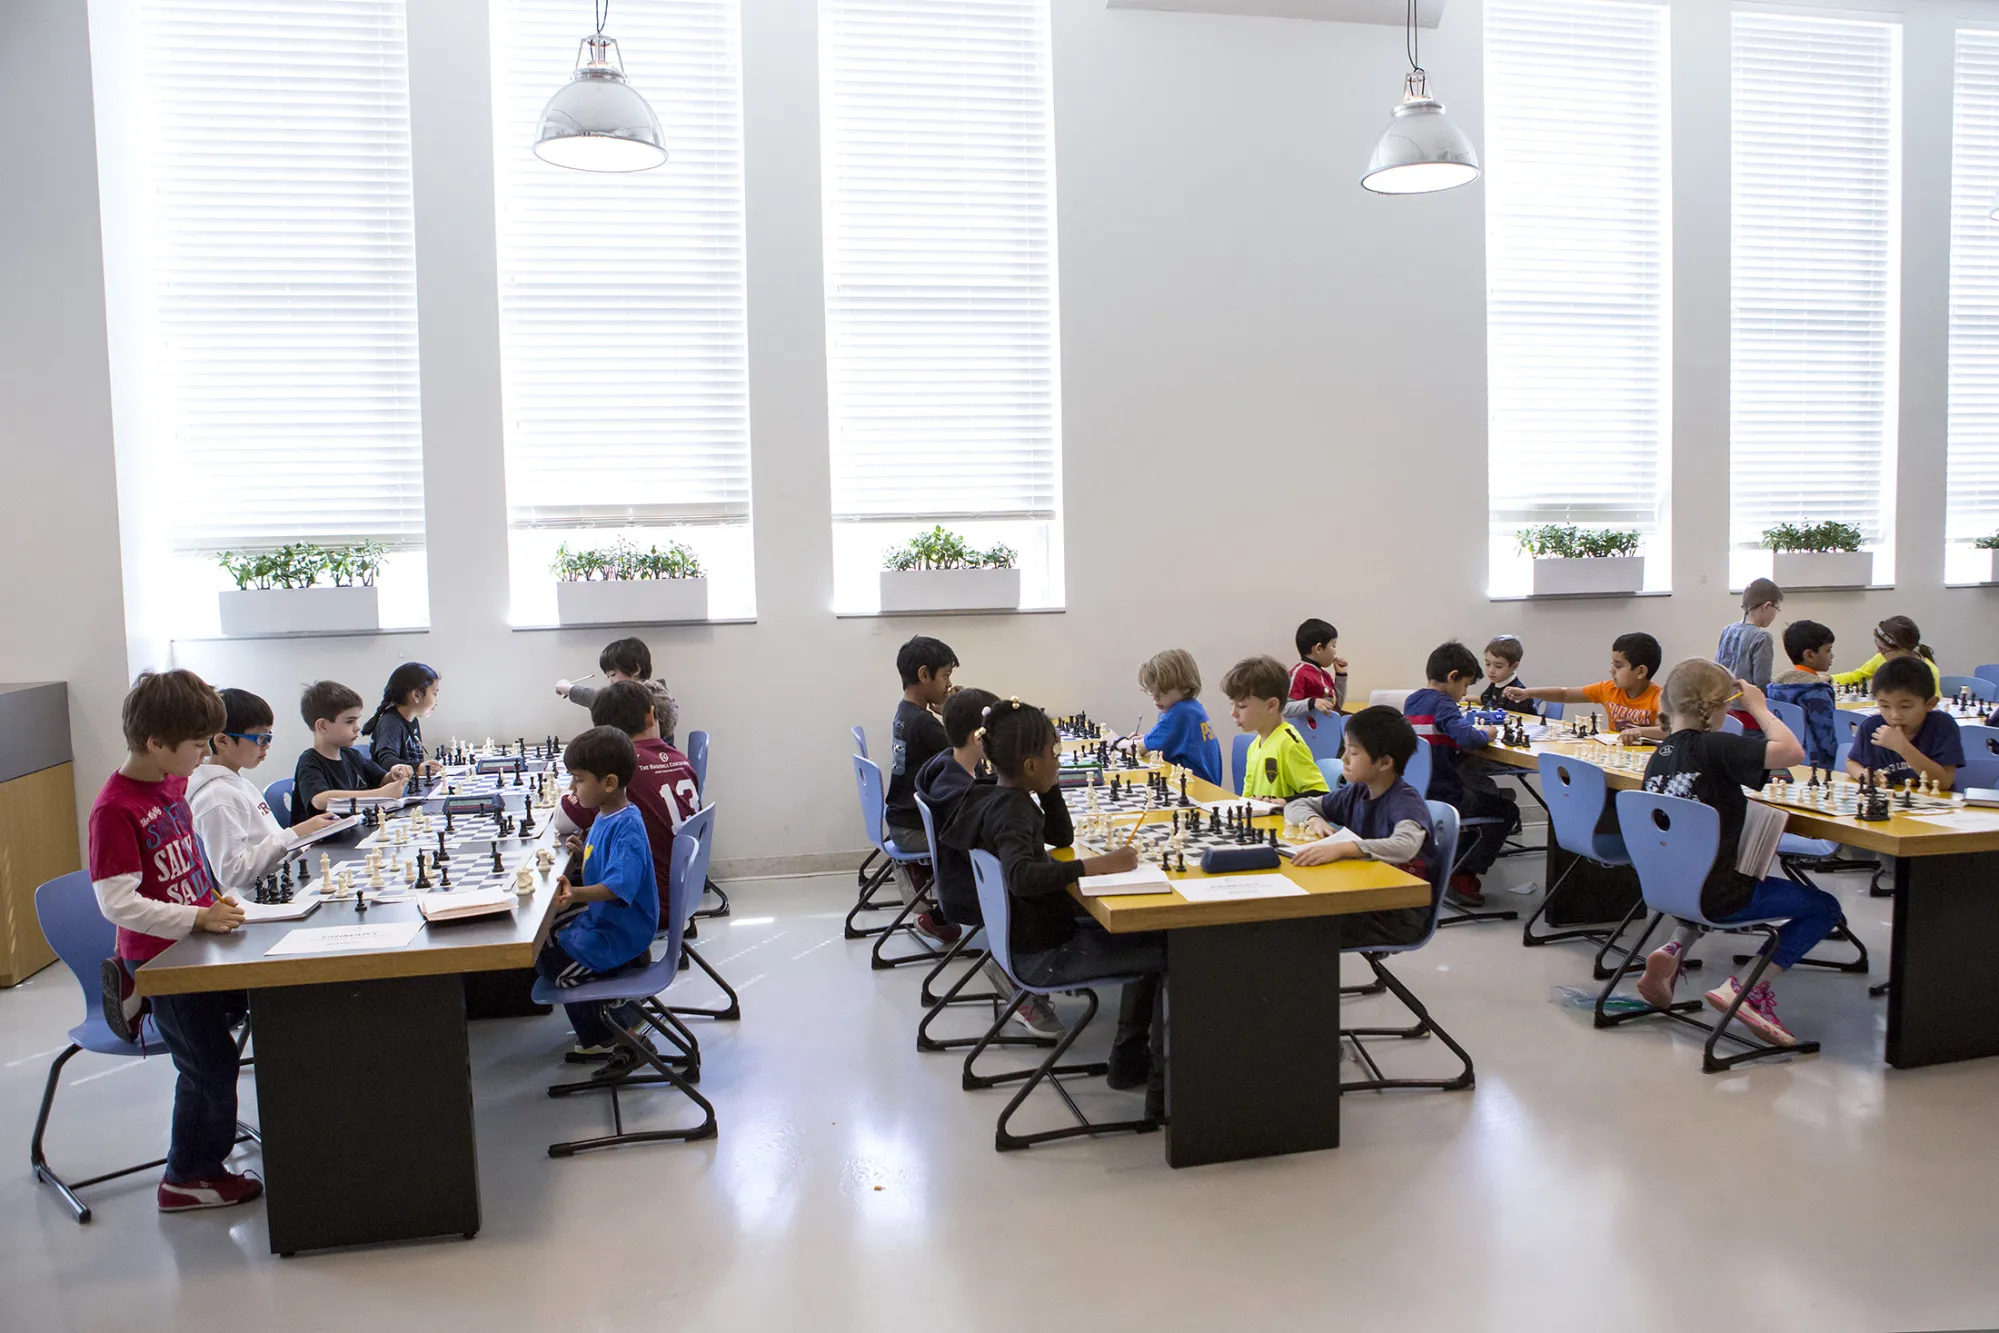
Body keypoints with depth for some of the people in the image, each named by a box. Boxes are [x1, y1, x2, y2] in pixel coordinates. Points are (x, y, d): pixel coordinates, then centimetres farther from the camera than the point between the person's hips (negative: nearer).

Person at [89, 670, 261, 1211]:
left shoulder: (173, 782, 4)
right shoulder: (115, 809, -22)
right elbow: (117, 903, -26)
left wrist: (216, 899, 8)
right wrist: (198, 918, -30)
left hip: (198, 939, 9)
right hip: (159, 958, -8)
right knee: (210, 1065, 0)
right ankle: (189, 1179, 21)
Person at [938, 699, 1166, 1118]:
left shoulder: (999, 800, 7)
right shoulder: (1011, 810, -22)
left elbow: (1061, 837, 19)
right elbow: (1021, 875, -42)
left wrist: (1049, 787, 6)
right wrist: (1097, 865, -42)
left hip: (1030, 937, 10)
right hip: (1043, 954, -10)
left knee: (1151, 934, 20)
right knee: (1174, 952, -8)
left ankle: (1129, 1060, 24)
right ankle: (1162, 1088, -2)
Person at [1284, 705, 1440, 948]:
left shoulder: (1405, 801, -14)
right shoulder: (1356, 793, 6)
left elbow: (1405, 847, -35)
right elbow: (1296, 806, 16)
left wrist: (1340, 848, -44)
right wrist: (1314, 819, -6)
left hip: (1401, 913, -6)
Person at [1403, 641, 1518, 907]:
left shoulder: (1411, 701, 8)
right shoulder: (1442, 704, -17)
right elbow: (1467, 738, -32)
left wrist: (1476, 732, 9)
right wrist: (1486, 734, -11)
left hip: (1415, 794, 9)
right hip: (1442, 796, -8)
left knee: (1482, 797, 34)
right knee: (1507, 810, 11)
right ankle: (1462, 875, 6)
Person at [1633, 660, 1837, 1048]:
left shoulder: (1659, 755, 6)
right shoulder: (1713, 747, -17)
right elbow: (1791, 752, -22)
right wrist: (1759, 707, -10)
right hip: (1715, 895, -8)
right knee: (1824, 908, 8)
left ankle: (1673, 951, 20)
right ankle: (1747, 988, -2)